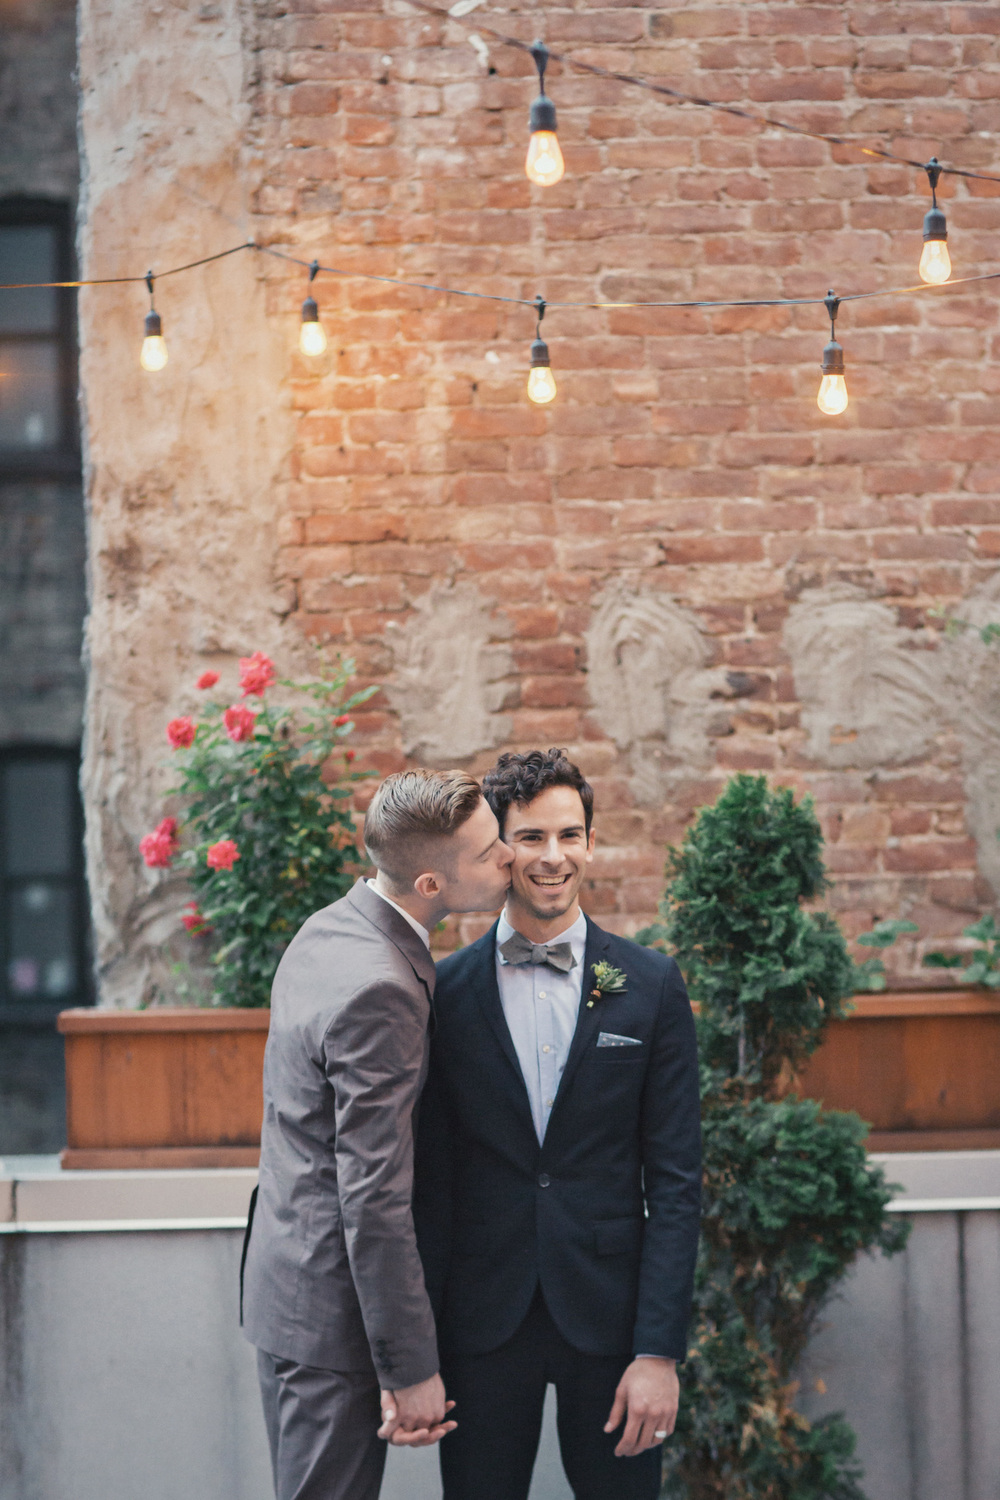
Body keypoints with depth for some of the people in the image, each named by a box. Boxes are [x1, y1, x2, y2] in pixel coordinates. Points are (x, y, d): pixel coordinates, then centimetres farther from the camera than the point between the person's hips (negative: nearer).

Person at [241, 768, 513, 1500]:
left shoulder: (328, 930, 6)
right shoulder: (379, 989, -25)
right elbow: (375, 1198, -24)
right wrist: (413, 1370, -19)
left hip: (290, 1270, 10)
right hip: (333, 1310, -10)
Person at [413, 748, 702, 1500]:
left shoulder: (651, 985, 2)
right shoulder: (444, 991, 2)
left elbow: (675, 1180, 0)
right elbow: (429, 1180, 3)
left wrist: (660, 1351, -7)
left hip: (609, 1322, 0)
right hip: (483, 1322, 0)